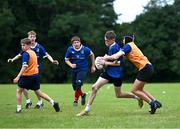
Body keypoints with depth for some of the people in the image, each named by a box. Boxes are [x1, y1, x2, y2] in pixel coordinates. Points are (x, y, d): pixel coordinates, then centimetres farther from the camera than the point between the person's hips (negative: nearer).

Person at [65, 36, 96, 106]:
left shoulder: (85, 49, -14)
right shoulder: (70, 50, -11)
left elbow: (92, 54, 5)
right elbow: (66, 60, 1)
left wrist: (93, 66, 10)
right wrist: (71, 65, -20)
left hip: (83, 69, -3)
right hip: (74, 70, 3)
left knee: (78, 85, -19)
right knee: (75, 87, 7)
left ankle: (75, 100, 2)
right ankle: (82, 94, 37)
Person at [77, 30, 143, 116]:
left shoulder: (115, 48, -19)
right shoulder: (111, 47, 8)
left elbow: (117, 63, -22)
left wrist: (105, 63, -16)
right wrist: (105, 61, 8)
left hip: (116, 74, -8)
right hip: (108, 72, 8)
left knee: (119, 95, 7)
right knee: (94, 87, -5)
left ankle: (137, 97, 30)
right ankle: (87, 110, -3)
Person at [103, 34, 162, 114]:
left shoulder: (128, 46, -7)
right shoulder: (132, 45, 20)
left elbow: (116, 56, -18)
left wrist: (106, 57, -5)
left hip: (145, 68, -9)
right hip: (148, 66, 9)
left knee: (134, 90, -4)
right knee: (139, 89, 19)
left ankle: (152, 103, -5)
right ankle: (155, 102, 18)